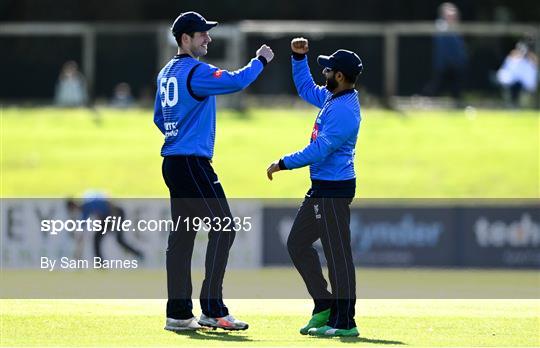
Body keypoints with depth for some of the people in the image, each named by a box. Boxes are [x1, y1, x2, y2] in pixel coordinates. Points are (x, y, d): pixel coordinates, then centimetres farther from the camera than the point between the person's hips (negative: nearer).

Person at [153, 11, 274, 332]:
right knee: (223, 228, -8)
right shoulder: (195, 71, -14)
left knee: (182, 235, 9)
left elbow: (159, 117, 25)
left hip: (173, 161, 10)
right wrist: (260, 61, -10)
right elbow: (236, 81, -25)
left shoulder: (167, 73, 16)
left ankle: (179, 314, 8)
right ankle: (212, 309, -12)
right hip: (193, 163, -10)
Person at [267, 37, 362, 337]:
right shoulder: (331, 98, 9)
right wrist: (299, 57, 18)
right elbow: (306, 88, 29)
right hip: (321, 187, 11)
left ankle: (345, 322, -2)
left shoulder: (344, 110, -22)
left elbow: (319, 151, -23)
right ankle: (324, 306, 21)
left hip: (334, 190, -11)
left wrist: (283, 164, -13)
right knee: (298, 244, 17)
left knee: (338, 255, -6)